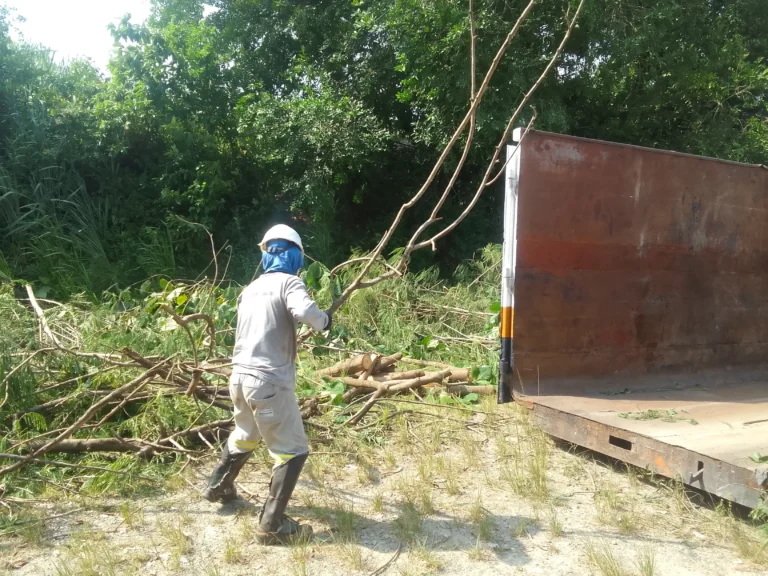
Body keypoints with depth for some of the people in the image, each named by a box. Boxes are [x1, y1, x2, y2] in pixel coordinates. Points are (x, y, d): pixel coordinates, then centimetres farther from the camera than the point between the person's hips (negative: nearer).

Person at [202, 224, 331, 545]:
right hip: (269, 382, -8)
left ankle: (217, 487, 48)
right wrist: (324, 320, -8)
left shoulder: (251, 289, 13)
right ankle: (271, 525, 2)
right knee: (292, 451, 3)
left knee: (245, 435, 32)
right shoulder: (288, 282, -8)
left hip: (240, 376, 8)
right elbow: (305, 312, -28)